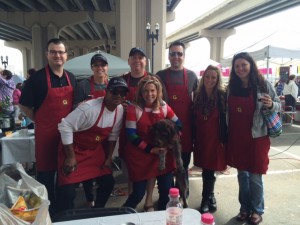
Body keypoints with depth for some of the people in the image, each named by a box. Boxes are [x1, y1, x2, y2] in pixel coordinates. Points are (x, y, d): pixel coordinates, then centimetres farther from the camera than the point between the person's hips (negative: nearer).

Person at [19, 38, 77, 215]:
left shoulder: (71, 78, 8)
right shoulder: (37, 78, -9)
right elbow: (24, 105, -3)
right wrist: (40, 121, -3)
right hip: (46, 133, -5)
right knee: (46, 173, 6)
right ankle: (48, 210, 25)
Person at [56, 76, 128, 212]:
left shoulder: (120, 110, -7)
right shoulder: (90, 108, -29)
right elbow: (65, 126, -26)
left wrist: (109, 158, 6)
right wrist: (70, 156, -21)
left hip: (95, 150, 7)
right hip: (75, 149, -6)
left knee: (108, 183, 10)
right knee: (67, 191, -10)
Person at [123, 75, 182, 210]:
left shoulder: (164, 107, 3)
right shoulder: (133, 108, -7)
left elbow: (178, 125, 11)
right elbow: (131, 135, -13)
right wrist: (150, 149, -18)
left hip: (163, 154, 4)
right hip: (140, 156, -3)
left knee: (167, 190, 5)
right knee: (138, 193, 1)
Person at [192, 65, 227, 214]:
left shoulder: (222, 95, -8)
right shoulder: (198, 95, 4)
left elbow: (226, 119, -8)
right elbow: (194, 118, 7)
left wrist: (224, 139, -11)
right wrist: (194, 137, 5)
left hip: (216, 139, -3)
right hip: (201, 138, 4)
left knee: (209, 170, 3)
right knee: (206, 169, 13)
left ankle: (207, 198, 24)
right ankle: (209, 197, 33)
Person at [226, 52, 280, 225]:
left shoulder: (264, 84, -7)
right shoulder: (232, 87, 4)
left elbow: (278, 105, 0)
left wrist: (271, 105, -22)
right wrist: (225, 136, 7)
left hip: (257, 137, -4)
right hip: (236, 138, 4)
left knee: (255, 176, 5)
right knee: (242, 174, 15)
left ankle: (257, 210, 26)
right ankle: (245, 208, 31)